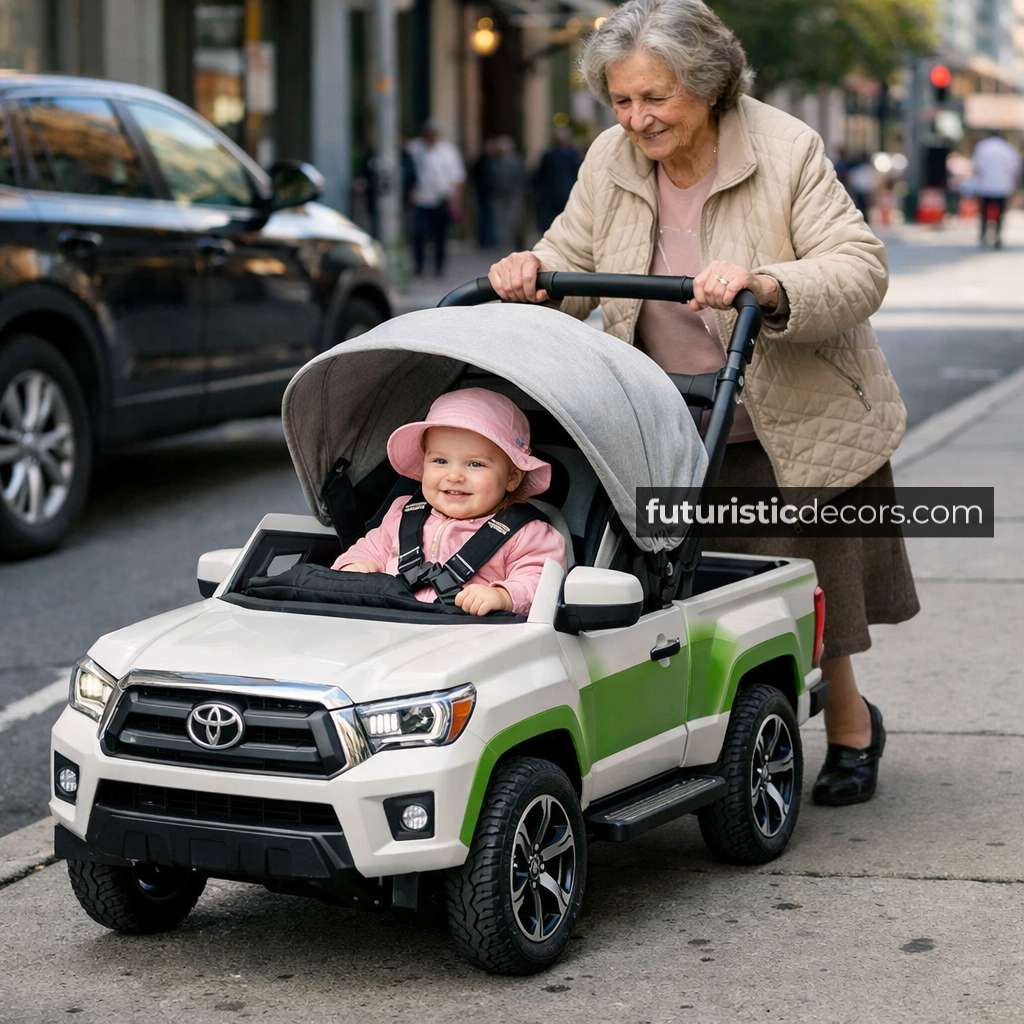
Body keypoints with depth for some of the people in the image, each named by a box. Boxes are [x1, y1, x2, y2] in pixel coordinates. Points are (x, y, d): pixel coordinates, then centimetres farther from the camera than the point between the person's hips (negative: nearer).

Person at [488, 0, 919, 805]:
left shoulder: (788, 150, -15)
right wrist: (530, 276, -16)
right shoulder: (610, 160, -1)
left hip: (795, 428, -4)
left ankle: (851, 728, 30)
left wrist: (767, 287, -39)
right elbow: (573, 268, 8)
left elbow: (860, 271, -21)